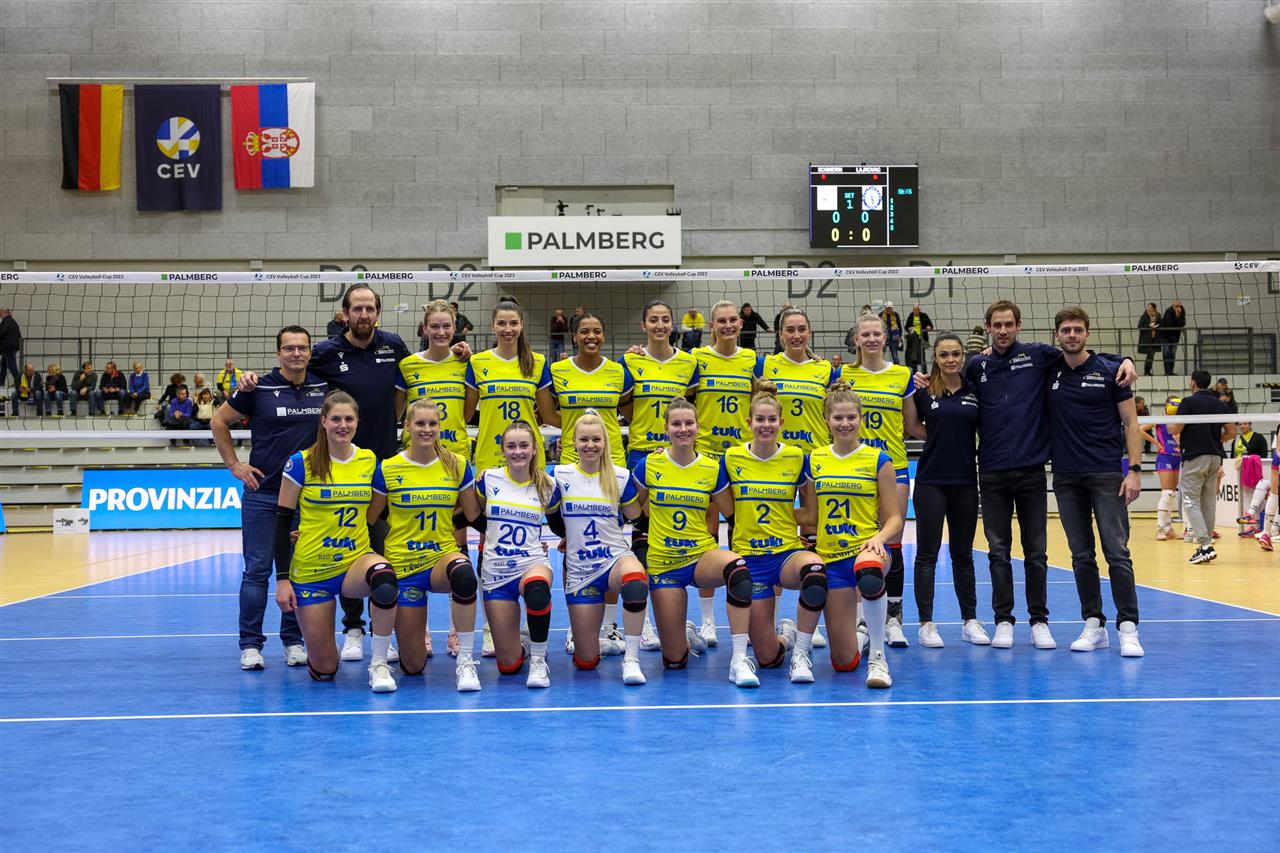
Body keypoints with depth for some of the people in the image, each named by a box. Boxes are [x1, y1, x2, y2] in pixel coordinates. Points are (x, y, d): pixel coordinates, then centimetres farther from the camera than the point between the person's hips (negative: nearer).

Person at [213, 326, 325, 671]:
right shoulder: (259, 388, -4)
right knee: (257, 570, -1)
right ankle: (250, 645, 6)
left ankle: (293, 641, 17)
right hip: (262, 493, -2)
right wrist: (234, 465, 2)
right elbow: (219, 421, 6)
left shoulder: (324, 387, 3)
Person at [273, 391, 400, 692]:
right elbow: (282, 523, -6)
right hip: (311, 571, -2)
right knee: (324, 671, -1)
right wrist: (282, 579, -9)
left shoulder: (370, 460, 2)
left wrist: (381, 555, 3)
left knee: (384, 577, -37)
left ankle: (379, 664, -20)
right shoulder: (301, 463, -8)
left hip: (356, 560, 2)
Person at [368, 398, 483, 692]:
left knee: (463, 572, -41)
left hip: (443, 557, 0)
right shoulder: (388, 469, -5)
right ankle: (418, 633, 41)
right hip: (403, 565, 0)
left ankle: (465, 661, -26)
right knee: (413, 667, 2)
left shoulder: (457, 466, 0)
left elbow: (474, 515, 9)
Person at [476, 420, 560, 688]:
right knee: (509, 666, -4)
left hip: (533, 563, -1)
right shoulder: (487, 479, -2)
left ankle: (538, 659, -20)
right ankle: (520, 649, 35)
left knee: (537, 589, -42)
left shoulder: (547, 485, 0)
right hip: (496, 571, 1)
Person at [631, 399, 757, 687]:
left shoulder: (712, 469, -1)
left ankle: (739, 659, -33)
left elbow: (733, 514, 8)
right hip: (662, 562, 0)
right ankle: (686, 635, 38)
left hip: (703, 555, 0)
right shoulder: (648, 466, -3)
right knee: (674, 661, -2)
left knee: (737, 567, -39)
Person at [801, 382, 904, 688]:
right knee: (844, 662, -1)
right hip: (830, 557, 3)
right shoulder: (814, 461, 7)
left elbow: (894, 519, -2)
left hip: (866, 548, -2)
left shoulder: (878, 460, -1)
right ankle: (861, 637, 39)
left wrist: (879, 538, -21)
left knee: (869, 573, -45)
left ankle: (877, 657, -25)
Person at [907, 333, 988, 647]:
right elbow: (911, 425, 8)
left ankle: (970, 621, 17)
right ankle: (926, 624, 4)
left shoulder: (974, 391, 4)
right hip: (931, 481, -2)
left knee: (963, 553, 11)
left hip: (965, 481, 2)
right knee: (927, 553, -1)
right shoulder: (923, 391, -2)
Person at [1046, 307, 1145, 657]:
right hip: (1066, 477, 3)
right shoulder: (1048, 373, 7)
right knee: (1081, 555, 6)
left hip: (1106, 474, -3)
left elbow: (1130, 423, 1)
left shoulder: (1108, 371, 0)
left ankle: (1127, 628, -5)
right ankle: (1093, 625, 13)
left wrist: (1134, 470, -8)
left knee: (1116, 552, -7)